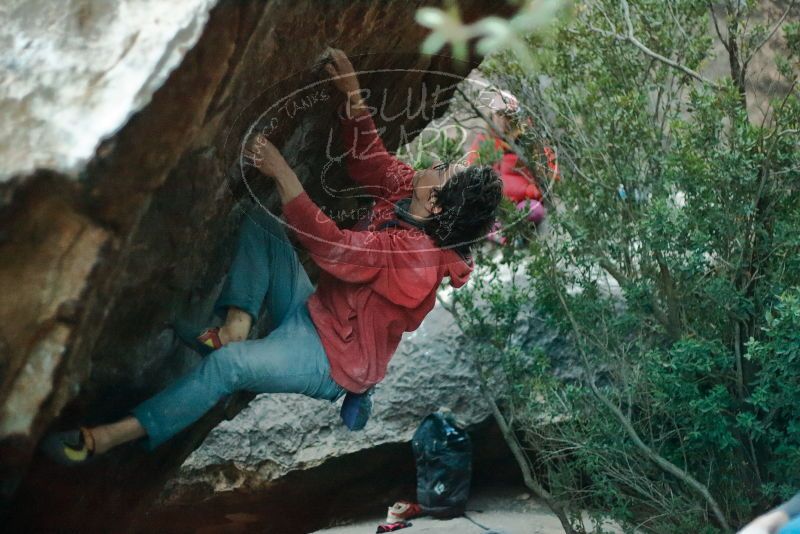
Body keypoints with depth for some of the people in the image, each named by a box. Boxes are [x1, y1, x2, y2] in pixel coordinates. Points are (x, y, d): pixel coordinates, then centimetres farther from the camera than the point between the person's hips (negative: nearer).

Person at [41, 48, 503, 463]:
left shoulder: (414, 256, -32)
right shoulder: (409, 193, -8)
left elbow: (329, 245, -35)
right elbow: (369, 158, 8)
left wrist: (281, 171, -33)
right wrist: (352, 94, -4)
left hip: (334, 360, -9)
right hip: (314, 312, 9)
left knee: (228, 364, -28)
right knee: (259, 222, -2)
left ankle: (109, 437, -21)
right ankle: (238, 325, -12)